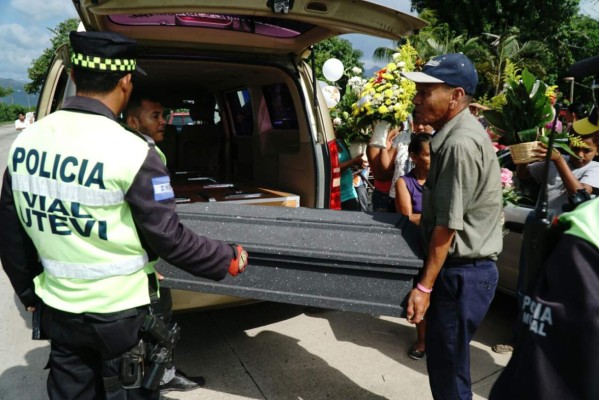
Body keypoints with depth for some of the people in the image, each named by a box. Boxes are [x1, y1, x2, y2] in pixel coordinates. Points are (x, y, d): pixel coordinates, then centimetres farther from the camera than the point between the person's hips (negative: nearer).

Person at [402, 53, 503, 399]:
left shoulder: (460, 143, -22)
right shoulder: (455, 134, 10)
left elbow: (448, 225, -22)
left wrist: (424, 286, -18)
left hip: (462, 273, -10)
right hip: (461, 267, 10)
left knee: (447, 366, 6)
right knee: (445, 360, 22)